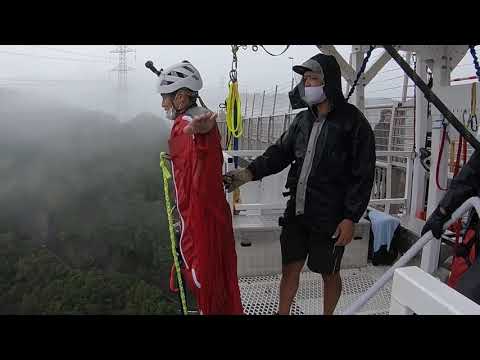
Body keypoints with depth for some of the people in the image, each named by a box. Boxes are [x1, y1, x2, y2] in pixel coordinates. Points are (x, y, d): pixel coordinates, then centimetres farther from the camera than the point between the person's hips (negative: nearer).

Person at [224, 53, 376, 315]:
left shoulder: (353, 123, -10)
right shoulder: (303, 119, 8)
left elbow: (363, 175, -10)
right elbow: (280, 152, 5)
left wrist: (351, 218, -14)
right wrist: (250, 173, -11)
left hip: (330, 218, -5)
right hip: (296, 212, 5)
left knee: (329, 273, 14)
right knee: (290, 267, 15)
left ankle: (327, 314, 37)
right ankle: (283, 312, 35)